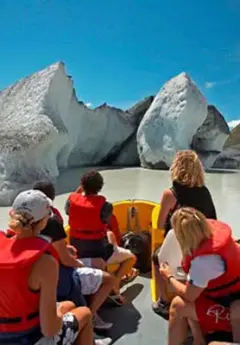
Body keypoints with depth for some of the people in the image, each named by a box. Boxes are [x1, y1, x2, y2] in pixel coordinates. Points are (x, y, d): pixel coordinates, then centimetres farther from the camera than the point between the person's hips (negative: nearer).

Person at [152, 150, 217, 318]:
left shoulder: (170, 193, -12)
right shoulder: (205, 191, 1)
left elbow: (160, 225, -4)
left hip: (179, 246, -5)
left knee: (158, 257, 25)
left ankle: (164, 303, 25)